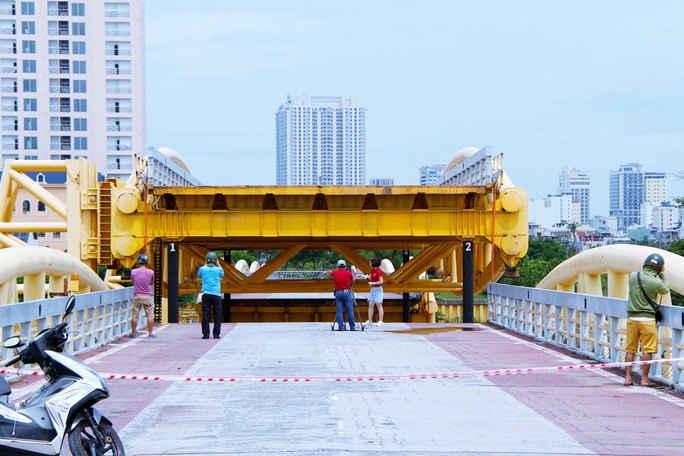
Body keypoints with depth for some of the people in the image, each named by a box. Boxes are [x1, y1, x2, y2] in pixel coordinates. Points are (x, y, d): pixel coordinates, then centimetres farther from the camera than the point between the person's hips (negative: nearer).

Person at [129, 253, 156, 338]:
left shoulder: (133, 272, -4)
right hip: (147, 296, -1)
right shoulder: (151, 272, -6)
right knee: (150, 315, 6)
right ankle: (150, 333, 5)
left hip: (137, 296, 1)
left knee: (135, 315, 7)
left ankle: (133, 333, 12)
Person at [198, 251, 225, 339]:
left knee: (206, 315, 1)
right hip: (216, 295, -1)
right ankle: (216, 334, 3)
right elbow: (222, 274, 20)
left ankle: (205, 334, -1)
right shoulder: (218, 269, -4)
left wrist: (206, 265, 28)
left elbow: (199, 275, 22)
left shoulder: (203, 269, -2)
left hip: (206, 295, 1)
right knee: (217, 315, 5)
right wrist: (218, 264, 30)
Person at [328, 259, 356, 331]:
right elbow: (353, 281, 13)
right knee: (350, 311, 1)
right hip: (346, 292, -2)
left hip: (338, 293, 2)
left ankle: (341, 327, -1)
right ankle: (352, 327, 1)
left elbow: (329, 272, 25)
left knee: (339, 311, 3)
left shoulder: (335, 273, 3)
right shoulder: (348, 273, -2)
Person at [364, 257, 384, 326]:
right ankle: (369, 321, 10)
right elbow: (369, 278, 23)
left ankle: (380, 321, -1)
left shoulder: (379, 271, -16)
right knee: (370, 305, 7)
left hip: (377, 289, -9)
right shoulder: (373, 271, 10)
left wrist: (373, 283, -18)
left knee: (379, 306, -4)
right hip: (372, 289, 9)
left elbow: (381, 281, -19)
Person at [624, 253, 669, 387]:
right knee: (647, 350, 3)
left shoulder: (633, 276, -3)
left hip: (632, 319, 4)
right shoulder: (657, 282, -13)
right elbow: (666, 290, 9)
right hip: (647, 320, -4)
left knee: (630, 349, 9)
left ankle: (627, 378, 12)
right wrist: (661, 275, 16)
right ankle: (644, 379, 6)